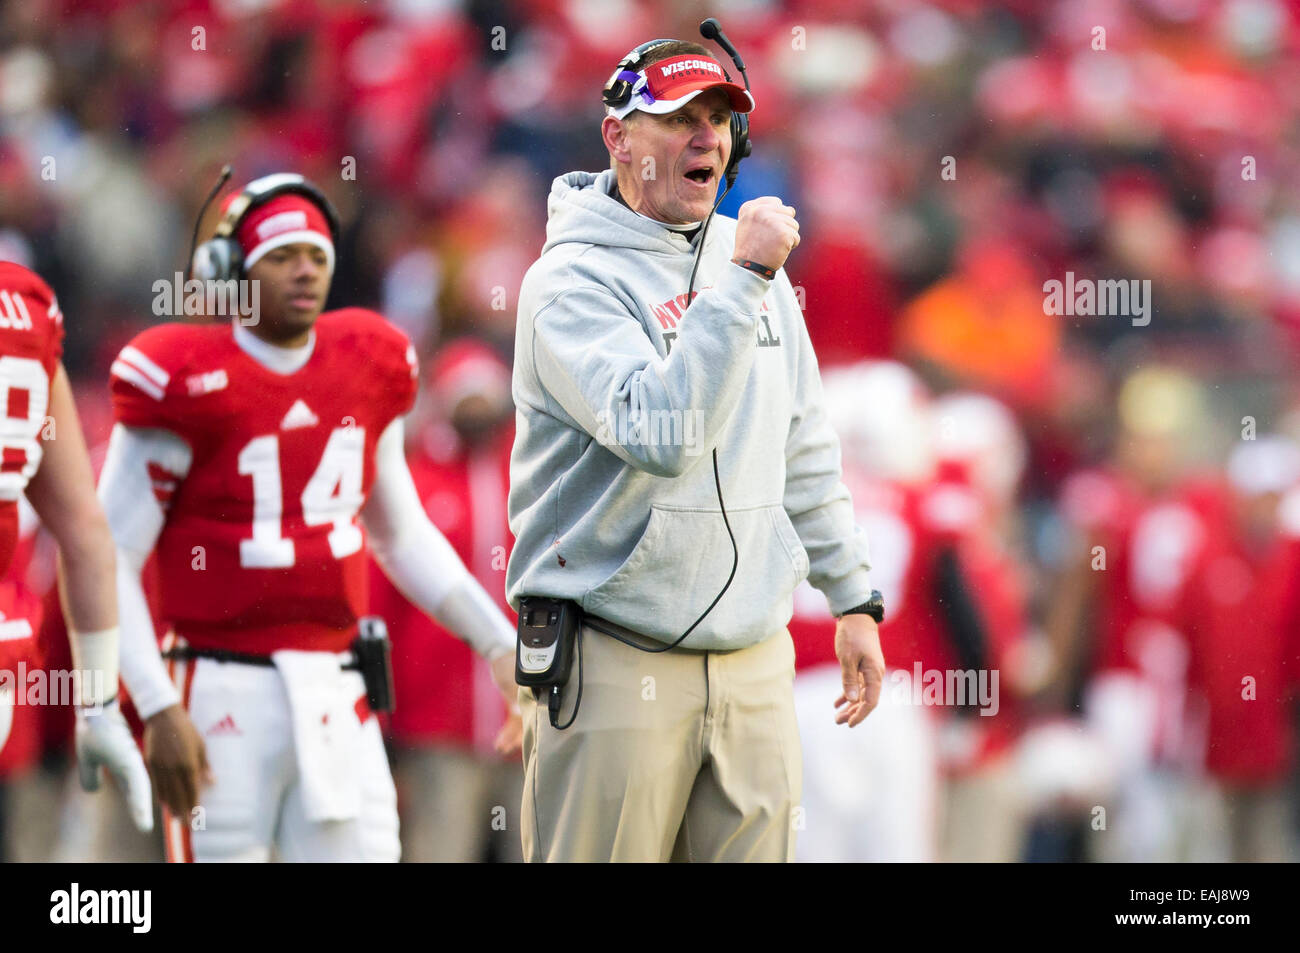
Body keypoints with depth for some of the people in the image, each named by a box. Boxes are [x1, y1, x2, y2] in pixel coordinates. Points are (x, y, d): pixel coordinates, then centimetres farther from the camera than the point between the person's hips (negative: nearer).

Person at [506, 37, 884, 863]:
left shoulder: (750, 263, 13)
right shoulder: (571, 282, -10)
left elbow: (806, 452, 21)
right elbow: (663, 435, -26)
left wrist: (853, 599, 20)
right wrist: (744, 281, -24)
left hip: (755, 664, 6)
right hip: (618, 667, -6)